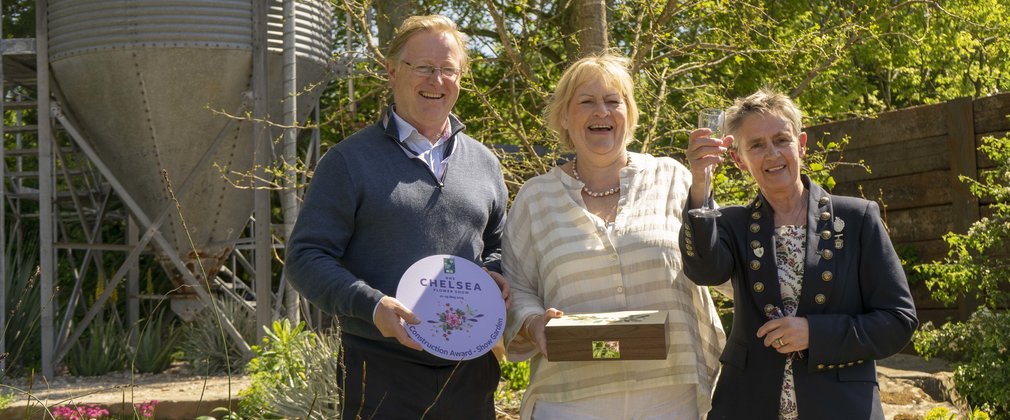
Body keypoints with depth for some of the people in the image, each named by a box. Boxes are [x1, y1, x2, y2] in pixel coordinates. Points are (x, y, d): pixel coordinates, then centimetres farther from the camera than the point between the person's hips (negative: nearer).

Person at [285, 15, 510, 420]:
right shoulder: (349, 160, -3)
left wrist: (496, 277, -1)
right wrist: (371, 305, -21)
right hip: (383, 374, -4)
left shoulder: (484, 162, 12)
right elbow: (305, 257, -7)